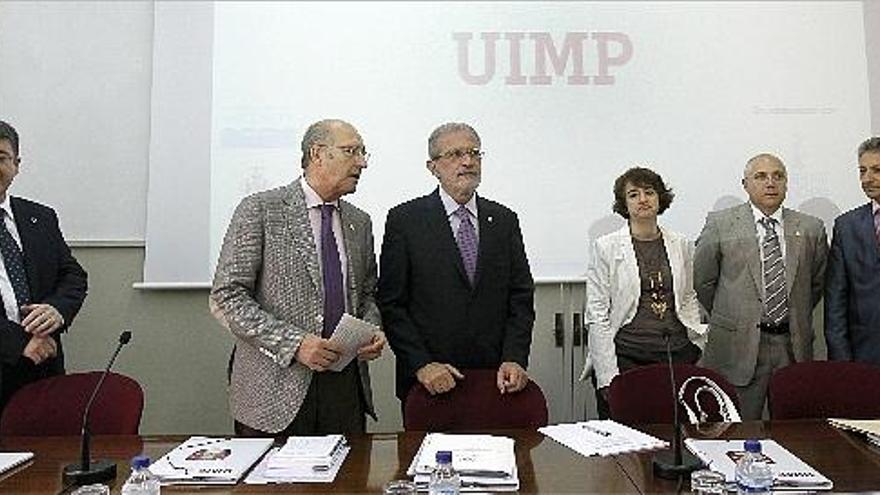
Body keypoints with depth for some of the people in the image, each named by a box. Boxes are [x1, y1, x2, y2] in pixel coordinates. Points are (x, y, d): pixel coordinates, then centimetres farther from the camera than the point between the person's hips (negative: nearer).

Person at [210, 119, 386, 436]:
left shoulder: (359, 222, 11)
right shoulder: (260, 210, -6)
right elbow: (226, 297, -10)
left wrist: (373, 332, -1)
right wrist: (294, 343, -18)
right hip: (276, 387, -4)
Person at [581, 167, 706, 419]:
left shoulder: (681, 244, 11)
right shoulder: (606, 247, -2)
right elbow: (597, 315, -5)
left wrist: (698, 334, 6)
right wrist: (608, 377, -9)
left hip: (677, 354, 4)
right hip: (626, 356, -3)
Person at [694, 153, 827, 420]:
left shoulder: (811, 228, 6)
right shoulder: (720, 224, -3)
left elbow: (817, 283, 18)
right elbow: (703, 281, 3)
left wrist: (796, 320, 16)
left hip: (794, 346, 3)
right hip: (738, 346, -3)